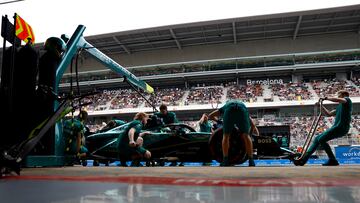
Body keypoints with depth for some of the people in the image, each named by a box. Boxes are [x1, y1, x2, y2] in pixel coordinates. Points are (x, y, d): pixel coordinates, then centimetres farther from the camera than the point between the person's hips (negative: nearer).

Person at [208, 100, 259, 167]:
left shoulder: (225, 106, 44)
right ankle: (251, 161, 10)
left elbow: (210, 116, 38)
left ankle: (225, 161, 8)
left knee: (226, 136, 11)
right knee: (246, 136, 12)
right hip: (242, 109, 1)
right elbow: (253, 125, 36)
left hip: (229, 110, -1)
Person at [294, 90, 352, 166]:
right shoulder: (340, 106, 28)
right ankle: (304, 159, 2)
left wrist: (325, 98, -9)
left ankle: (333, 160, -9)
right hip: (336, 127, 9)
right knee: (317, 138, 5)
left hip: (341, 127, -9)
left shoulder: (347, 100, 3)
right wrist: (321, 105, 20)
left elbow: (337, 100, -20)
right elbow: (328, 114, 29)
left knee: (321, 139, -17)